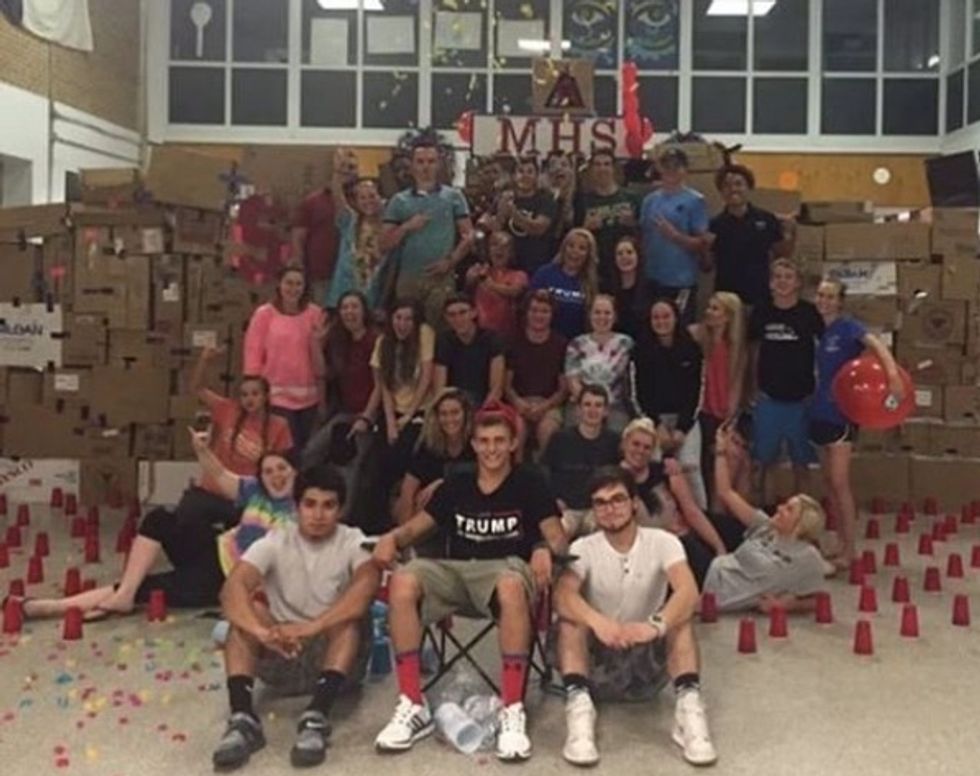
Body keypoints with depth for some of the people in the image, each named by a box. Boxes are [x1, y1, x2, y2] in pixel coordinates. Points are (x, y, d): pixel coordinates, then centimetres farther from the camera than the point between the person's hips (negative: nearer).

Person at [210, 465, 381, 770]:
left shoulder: (353, 542, -9)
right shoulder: (274, 543, -5)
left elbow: (367, 585, -32)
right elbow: (232, 588, -24)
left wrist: (311, 627, -46)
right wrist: (261, 632, -45)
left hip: (334, 654, -1)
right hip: (279, 656, 2)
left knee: (349, 616, -31)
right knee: (248, 606, -25)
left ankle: (316, 718, -45)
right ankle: (242, 718, -37)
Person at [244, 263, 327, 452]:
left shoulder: (314, 313, 6)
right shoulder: (264, 314, -2)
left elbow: (319, 362, 10)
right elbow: (253, 355, -1)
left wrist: (316, 340, -9)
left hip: (307, 396, 3)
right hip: (275, 395, -3)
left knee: (304, 448, 10)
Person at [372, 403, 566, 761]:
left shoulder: (530, 484, 9)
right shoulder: (455, 486, 18)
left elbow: (557, 538, 1)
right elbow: (415, 527, 17)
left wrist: (545, 550, -22)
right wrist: (392, 537, -6)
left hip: (506, 567, -3)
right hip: (455, 570, 3)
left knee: (511, 586, -41)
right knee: (402, 582, -29)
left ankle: (513, 712, -33)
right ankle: (413, 706, -21)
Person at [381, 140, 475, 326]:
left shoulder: (453, 196, 8)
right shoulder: (399, 201, 11)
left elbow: (468, 235, 3)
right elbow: (384, 245, 7)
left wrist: (450, 261, -10)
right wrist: (406, 228, -8)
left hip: (441, 278, -1)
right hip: (408, 277, 2)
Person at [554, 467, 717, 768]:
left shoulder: (662, 542, -6)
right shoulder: (583, 548, -6)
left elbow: (688, 592, -25)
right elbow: (563, 595, -26)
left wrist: (655, 625, -46)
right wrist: (597, 621, -48)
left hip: (648, 665, 0)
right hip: (598, 664, 0)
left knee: (678, 617, -26)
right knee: (570, 620, -28)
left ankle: (689, 705, -37)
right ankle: (579, 705, -41)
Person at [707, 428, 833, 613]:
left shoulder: (807, 557, -4)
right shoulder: (765, 527, 12)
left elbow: (815, 601, 1)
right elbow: (726, 493, 11)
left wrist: (784, 605, -16)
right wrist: (721, 451, 8)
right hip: (712, 571, 7)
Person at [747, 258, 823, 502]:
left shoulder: (809, 312, -5)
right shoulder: (761, 313, -1)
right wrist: (755, 387, 6)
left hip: (801, 397, -1)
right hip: (769, 397, 1)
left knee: (800, 460, 10)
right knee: (761, 459, 7)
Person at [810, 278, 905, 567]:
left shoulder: (848, 326, -11)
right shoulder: (819, 329, 8)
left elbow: (876, 344, -29)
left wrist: (893, 373, -45)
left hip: (841, 413, -7)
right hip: (820, 412, 7)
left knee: (839, 482, -6)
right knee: (828, 482, 11)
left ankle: (848, 550, 2)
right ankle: (842, 542, 21)